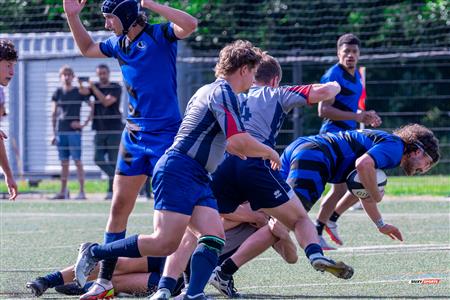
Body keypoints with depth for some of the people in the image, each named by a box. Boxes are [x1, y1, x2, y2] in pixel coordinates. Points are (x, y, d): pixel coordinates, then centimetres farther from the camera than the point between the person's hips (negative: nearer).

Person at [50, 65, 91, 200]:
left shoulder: (79, 92, 0)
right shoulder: (58, 93, 10)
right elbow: (54, 114, 13)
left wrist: (85, 123, -5)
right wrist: (54, 133, 9)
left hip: (74, 131, -4)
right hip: (61, 131, 4)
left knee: (77, 161, -7)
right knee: (64, 162, 8)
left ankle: (82, 191, -8)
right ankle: (63, 191, 13)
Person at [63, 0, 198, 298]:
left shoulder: (159, 35, -9)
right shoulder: (119, 44, 11)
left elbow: (190, 24, -29)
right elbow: (87, 48, 31)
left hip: (166, 135, -7)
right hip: (134, 136, 7)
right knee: (119, 206, 8)